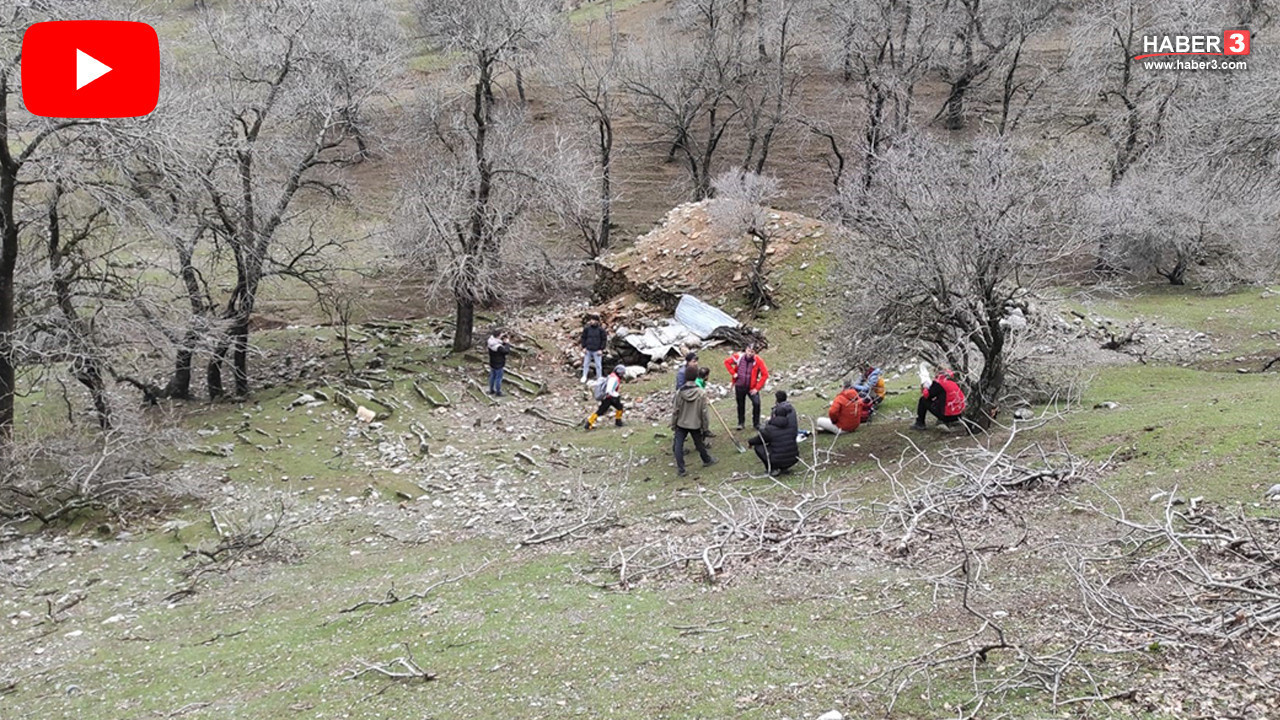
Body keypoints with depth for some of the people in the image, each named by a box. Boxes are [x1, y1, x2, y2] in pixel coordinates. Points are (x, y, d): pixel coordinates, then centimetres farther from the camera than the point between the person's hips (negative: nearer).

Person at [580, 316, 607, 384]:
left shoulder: (601, 330, -6)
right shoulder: (587, 329, -1)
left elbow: (604, 340, -2)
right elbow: (583, 338, 8)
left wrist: (601, 349, -7)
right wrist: (584, 347, 1)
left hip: (597, 351, -2)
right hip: (588, 350, 2)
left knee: (598, 365, 3)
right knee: (586, 364, 10)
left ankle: (599, 378, 14)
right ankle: (584, 377, 21)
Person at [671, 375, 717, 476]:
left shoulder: (679, 393, -14)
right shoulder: (701, 393, -16)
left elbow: (676, 411, -6)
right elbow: (704, 412, -10)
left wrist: (673, 425, 7)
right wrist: (705, 427, 1)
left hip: (681, 424, 0)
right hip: (695, 424, 1)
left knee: (678, 445, 7)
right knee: (699, 444, 19)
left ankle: (680, 469, 6)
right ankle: (707, 460, 41)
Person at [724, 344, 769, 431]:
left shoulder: (758, 360, -15)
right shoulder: (739, 357, -10)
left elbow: (765, 374, -12)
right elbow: (727, 361, 6)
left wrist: (757, 388, -13)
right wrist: (733, 373, -4)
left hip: (752, 388, -2)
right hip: (739, 386, 2)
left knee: (756, 404, -16)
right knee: (741, 405, 14)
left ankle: (756, 423, 1)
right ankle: (741, 422, 35)